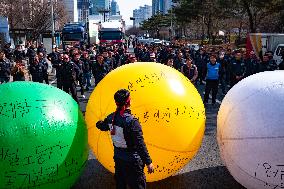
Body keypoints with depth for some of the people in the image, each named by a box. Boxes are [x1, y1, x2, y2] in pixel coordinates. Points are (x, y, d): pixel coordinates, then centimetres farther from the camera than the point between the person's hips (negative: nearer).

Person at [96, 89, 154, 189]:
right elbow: (140, 144, -25)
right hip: (132, 160, -6)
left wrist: (99, 123, 42)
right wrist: (148, 162, -18)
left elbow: (102, 126, 18)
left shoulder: (111, 118, -6)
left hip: (118, 157, 7)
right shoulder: (132, 121, -26)